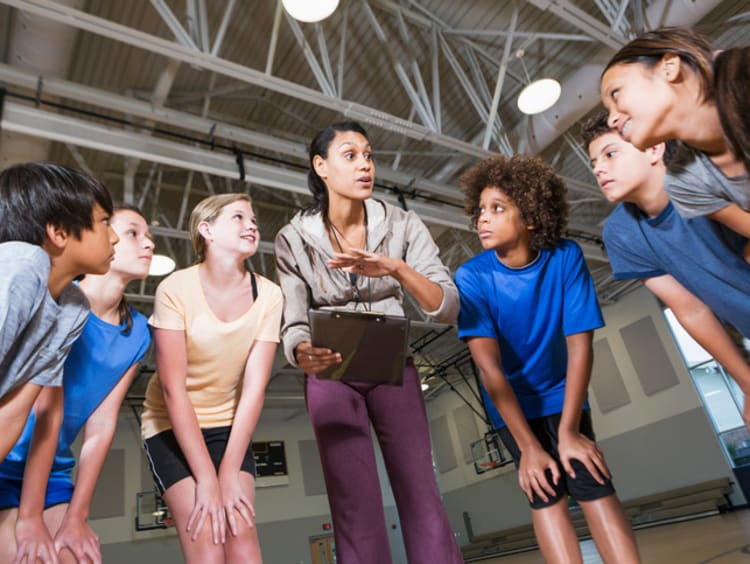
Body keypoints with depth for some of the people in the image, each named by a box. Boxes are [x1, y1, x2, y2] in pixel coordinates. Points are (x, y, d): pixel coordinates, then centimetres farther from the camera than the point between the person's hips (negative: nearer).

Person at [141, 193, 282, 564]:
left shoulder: (268, 295, -11)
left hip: (228, 426, 2)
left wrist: (230, 474, -16)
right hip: (172, 426, -2)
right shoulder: (176, 289, -18)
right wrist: (206, 479, -20)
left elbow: (254, 389, -13)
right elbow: (173, 390, -19)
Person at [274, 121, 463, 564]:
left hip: (392, 369, 1)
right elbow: (293, 323, -11)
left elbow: (448, 308, -15)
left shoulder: (403, 225, -9)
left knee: (422, 497, -5)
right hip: (331, 375, 0)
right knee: (355, 509, -1)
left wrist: (396, 268, -33)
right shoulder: (295, 238, -9)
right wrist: (303, 353, -35)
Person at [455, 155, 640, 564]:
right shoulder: (471, 277, -23)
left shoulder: (565, 256, -19)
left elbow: (580, 345, -18)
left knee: (594, 486, -9)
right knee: (545, 494, -8)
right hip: (511, 404, -1)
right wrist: (528, 446, -24)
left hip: (562, 395, 1)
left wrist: (569, 430, -19)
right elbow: (489, 366, -25)